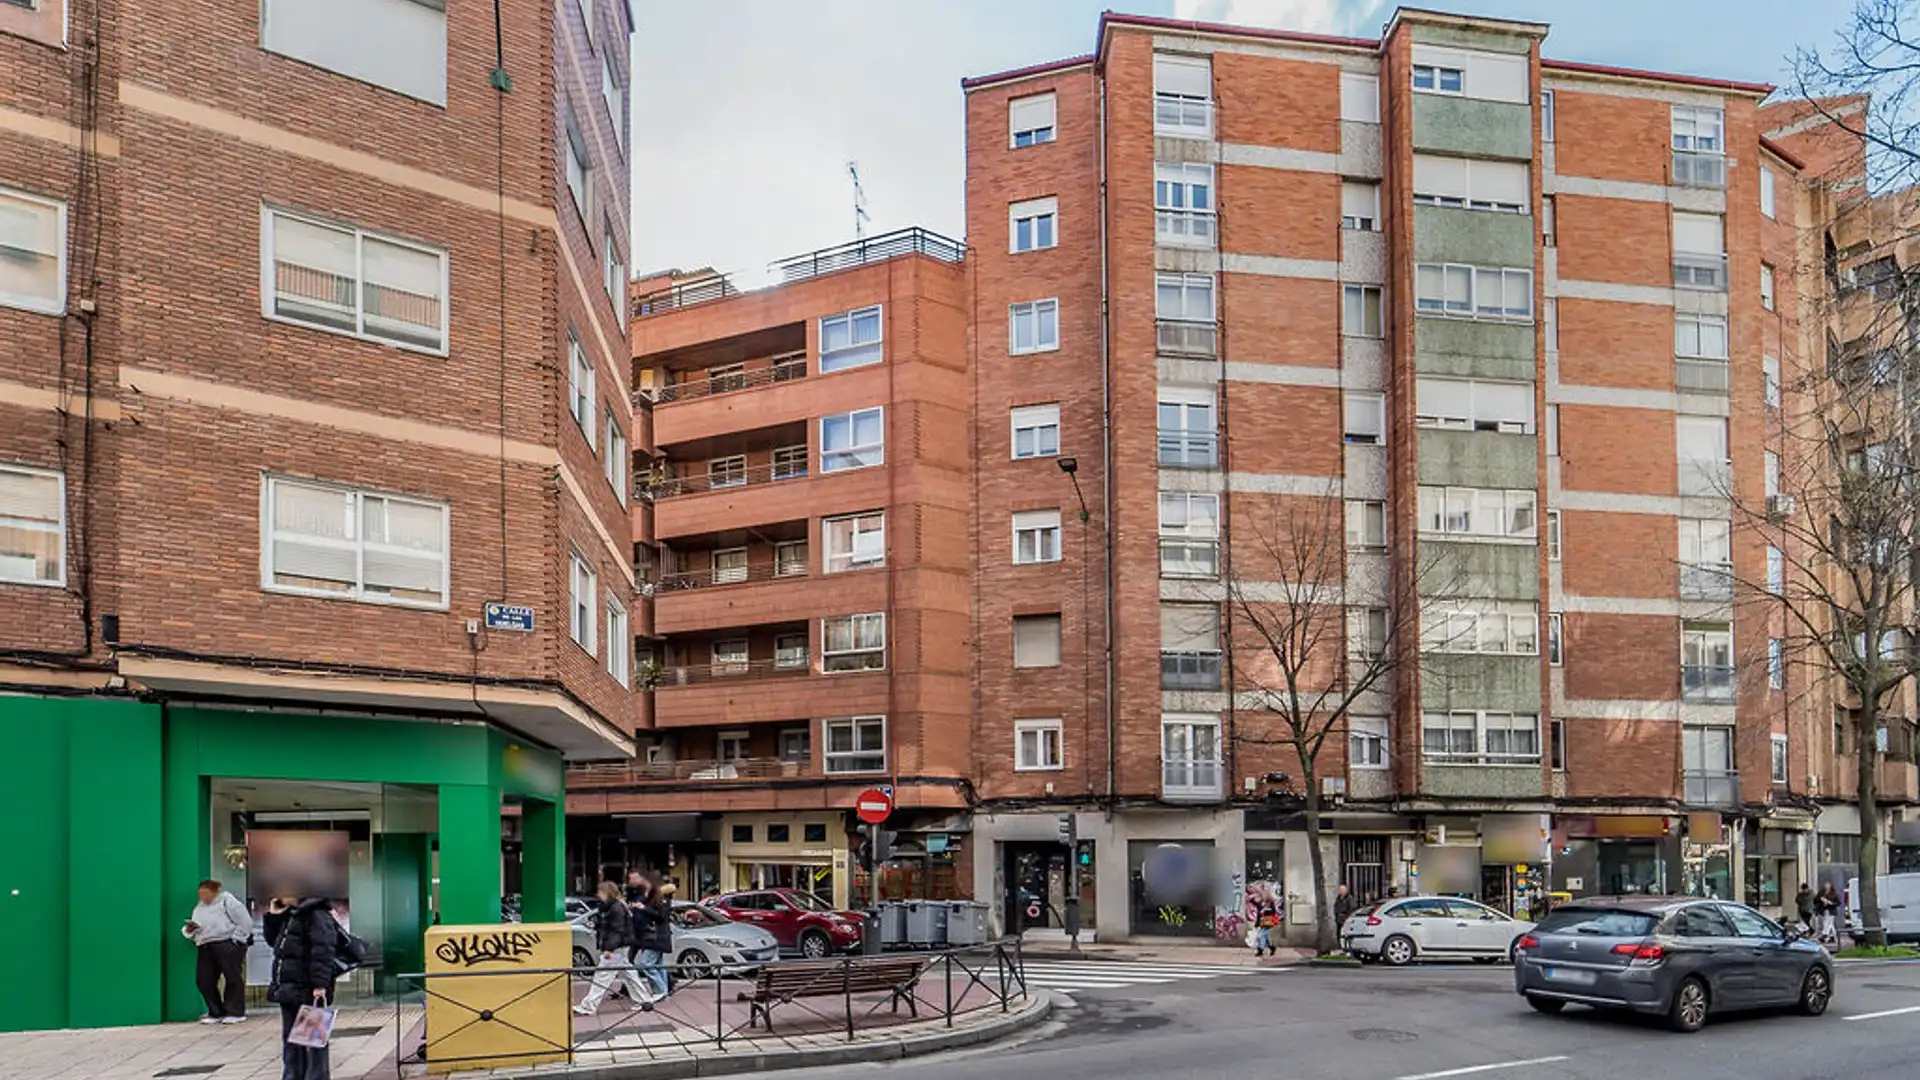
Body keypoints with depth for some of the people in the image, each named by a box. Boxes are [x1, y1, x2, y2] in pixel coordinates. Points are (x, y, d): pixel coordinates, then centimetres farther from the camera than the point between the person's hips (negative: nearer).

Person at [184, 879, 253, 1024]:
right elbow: (194, 932, 22)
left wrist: (236, 938, -12)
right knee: (203, 980, 0)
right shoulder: (199, 908, 23)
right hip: (206, 947, 7)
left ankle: (235, 1012, 0)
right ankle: (216, 1013, 11)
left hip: (228, 944, -7)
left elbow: (245, 921, -5)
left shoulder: (227, 901, 2)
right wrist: (190, 929, 0)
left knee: (232, 978, -7)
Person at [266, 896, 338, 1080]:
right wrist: (273, 917, 10)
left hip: (309, 991, -10)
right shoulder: (289, 915, 14)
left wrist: (320, 984, -29)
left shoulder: (317, 914, -16)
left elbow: (323, 950, -24)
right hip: (289, 990, 10)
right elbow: (274, 939, 27)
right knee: (290, 1042, 16)